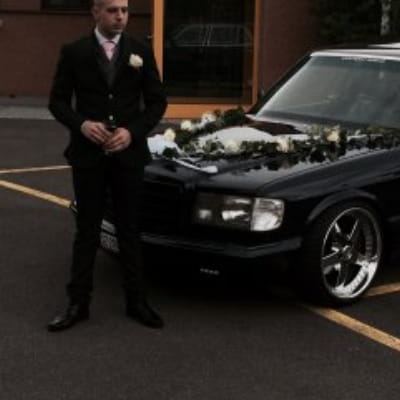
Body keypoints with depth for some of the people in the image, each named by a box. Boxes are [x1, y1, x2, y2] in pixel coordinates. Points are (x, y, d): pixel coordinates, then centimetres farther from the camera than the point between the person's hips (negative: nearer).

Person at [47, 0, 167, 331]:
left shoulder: (141, 53, 3)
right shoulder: (74, 52, 0)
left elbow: (157, 101, 3)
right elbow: (57, 100, 1)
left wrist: (133, 131, -13)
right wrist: (81, 124, -18)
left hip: (129, 155, 1)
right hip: (88, 155, -1)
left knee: (130, 231, 9)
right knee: (87, 232, 7)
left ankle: (137, 302, 19)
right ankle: (78, 304, 15)